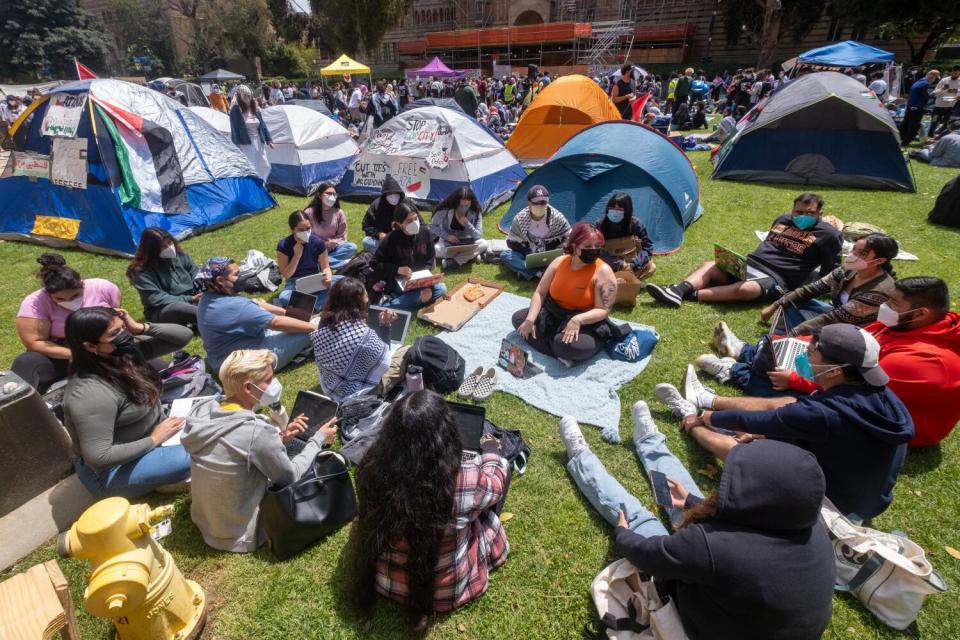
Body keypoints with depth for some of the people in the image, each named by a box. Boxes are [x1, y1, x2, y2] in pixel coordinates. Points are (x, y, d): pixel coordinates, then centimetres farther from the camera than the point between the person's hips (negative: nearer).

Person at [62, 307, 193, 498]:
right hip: (112, 472, -9)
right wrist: (154, 439, -23)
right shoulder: (92, 393, -30)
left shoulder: (126, 353, -8)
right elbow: (98, 458, -30)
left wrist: (141, 327, -17)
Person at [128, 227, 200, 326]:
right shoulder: (142, 272, -11)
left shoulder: (180, 255, 4)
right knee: (176, 308, -41)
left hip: (191, 301, 6)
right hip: (162, 310, -6)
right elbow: (157, 299, -18)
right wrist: (190, 299, -25)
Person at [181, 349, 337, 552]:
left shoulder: (203, 410, -11)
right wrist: (318, 439, -6)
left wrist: (280, 438, -4)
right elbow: (290, 478, -16)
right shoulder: (256, 431, -32)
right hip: (241, 535, -7)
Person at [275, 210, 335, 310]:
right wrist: (297, 255, -24)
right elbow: (286, 275, -12)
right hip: (295, 282, -2)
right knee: (283, 298, -37)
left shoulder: (318, 242, -9)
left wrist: (328, 278, -25)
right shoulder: (283, 245, -14)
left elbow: (325, 267, -1)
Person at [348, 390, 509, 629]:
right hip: (446, 590, -2)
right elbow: (496, 482, -10)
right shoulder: (464, 480, -36)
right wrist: (491, 449, 11)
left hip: (383, 580, 3)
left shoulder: (373, 466, -25)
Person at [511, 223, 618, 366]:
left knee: (565, 344, -38)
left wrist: (577, 320, -36)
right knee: (519, 318, -5)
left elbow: (603, 310, -18)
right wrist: (530, 319, -13)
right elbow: (540, 293, 1)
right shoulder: (559, 262, -3)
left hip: (586, 325, -7)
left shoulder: (603, 271, -17)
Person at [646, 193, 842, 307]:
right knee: (710, 266, -17)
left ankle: (690, 294, -40)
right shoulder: (783, 219, 20)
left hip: (775, 278, -6)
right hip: (748, 265, 6)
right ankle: (678, 290, -39)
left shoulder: (829, 234, 3)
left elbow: (830, 273, 4)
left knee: (744, 289, -38)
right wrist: (750, 259, 17)